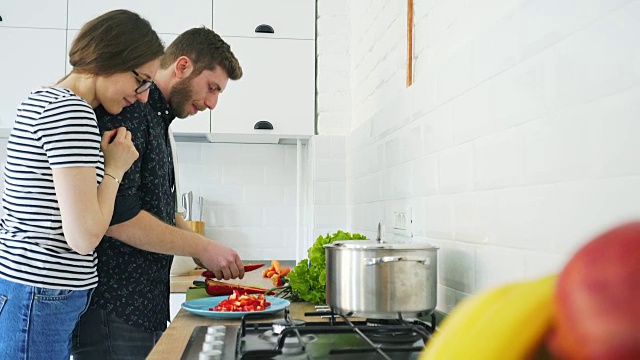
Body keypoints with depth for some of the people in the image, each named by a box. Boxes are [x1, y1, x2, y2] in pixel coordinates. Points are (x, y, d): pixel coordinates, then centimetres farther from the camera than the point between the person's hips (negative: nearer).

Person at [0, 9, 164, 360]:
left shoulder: (42, 101, 12)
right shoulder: (72, 112, -19)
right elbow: (84, 236, -22)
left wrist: (99, 158, 9)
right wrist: (114, 169, -10)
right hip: (41, 299, -10)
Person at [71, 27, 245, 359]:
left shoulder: (157, 119, 16)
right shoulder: (128, 110, -15)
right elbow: (116, 216, -23)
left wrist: (204, 248, 7)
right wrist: (201, 247, -15)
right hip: (111, 310, -9)